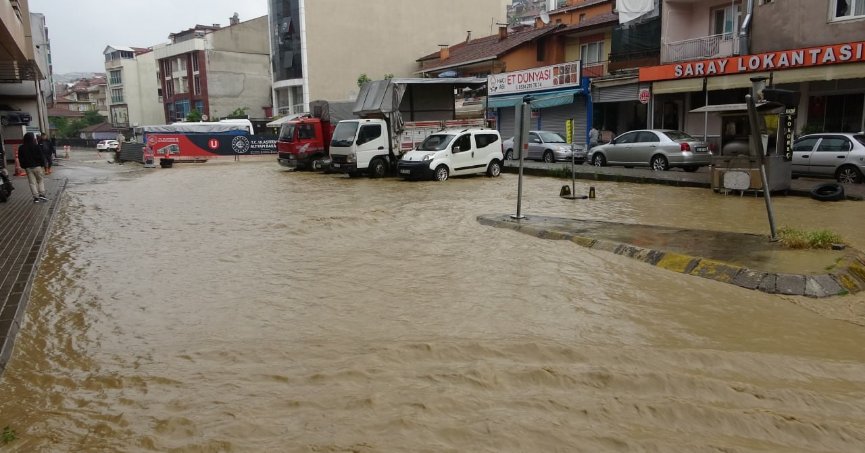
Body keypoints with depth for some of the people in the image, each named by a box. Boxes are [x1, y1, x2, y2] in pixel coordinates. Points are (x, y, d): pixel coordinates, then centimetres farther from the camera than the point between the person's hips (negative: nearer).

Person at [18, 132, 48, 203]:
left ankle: (36, 197, 4)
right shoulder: (36, 146, -9)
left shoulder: (21, 148, 4)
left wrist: (24, 167, 15)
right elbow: (41, 157, -10)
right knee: (41, 180, 9)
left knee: (32, 182, 5)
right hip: (37, 166, -4)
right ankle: (41, 194, -1)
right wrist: (43, 165, -4)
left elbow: (20, 159, 8)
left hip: (28, 167, 4)